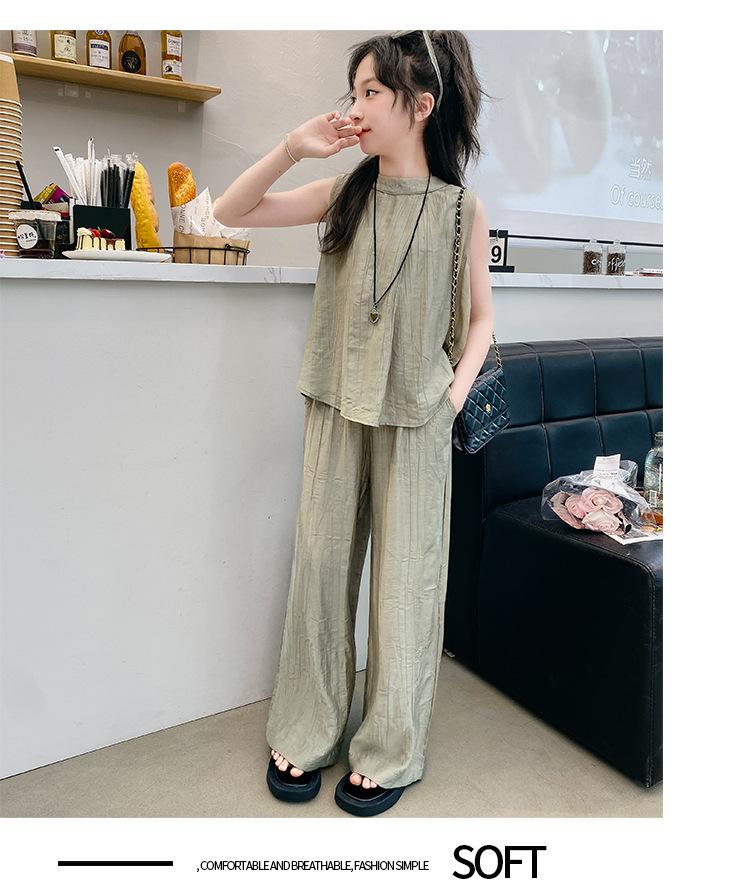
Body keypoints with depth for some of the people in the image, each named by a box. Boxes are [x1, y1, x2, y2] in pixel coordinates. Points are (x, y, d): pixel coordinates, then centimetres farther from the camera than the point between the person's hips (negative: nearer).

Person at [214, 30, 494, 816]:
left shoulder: (463, 209, -2)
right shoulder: (344, 194, 4)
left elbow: (480, 317, 5)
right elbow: (229, 214, 5)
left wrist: (457, 391, -8)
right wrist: (291, 147, -7)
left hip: (416, 420, -2)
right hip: (337, 408, 3)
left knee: (404, 575, 5)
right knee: (320, 562, 8)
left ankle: (390, 750, 23)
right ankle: (306, 731, 27)